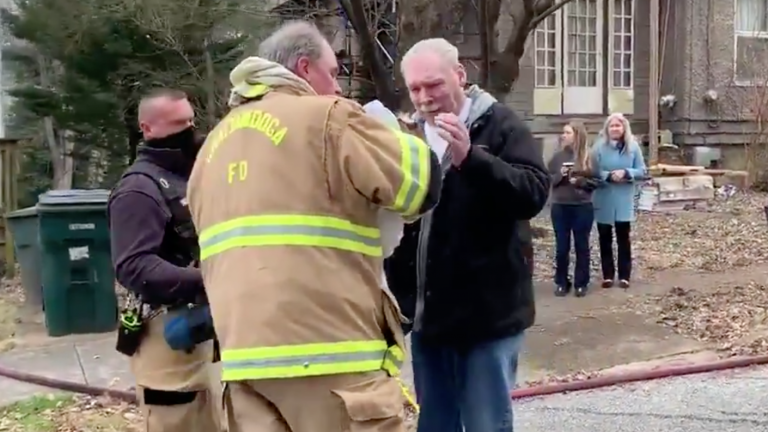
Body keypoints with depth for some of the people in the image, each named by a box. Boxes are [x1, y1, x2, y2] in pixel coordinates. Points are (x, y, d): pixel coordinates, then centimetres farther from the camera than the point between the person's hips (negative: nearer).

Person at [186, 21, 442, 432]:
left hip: (246, 352, 7)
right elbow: (422, 182, -2)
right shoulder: (328, 119, -4)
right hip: (328, 348, -7)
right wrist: (395, 136, 16)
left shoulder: (215, 144, 19)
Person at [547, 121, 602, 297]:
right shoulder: (558, 156, 4)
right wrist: (560, 175, -13)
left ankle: (581, 283, 17)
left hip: (583, 207, -1)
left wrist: (580, 181, -16)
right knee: (562, 247, 6)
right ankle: (561, 283, 17)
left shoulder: (589, 156, -1)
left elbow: (597, 181, -1)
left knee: (582, 246, 7)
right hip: (560, 207, 2)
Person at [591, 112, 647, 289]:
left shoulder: (633, 147, -1)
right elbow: (593, 172, -7)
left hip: (624, 201, 0)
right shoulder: (599, 147, -5)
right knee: (605, 238, 7)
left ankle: (624, 276, 12)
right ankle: (608, 275, 16)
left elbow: (642, 171, 0)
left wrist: (626, 173, -17)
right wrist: (609, 175, -22)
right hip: (604, 201, 0)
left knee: (623, 238, 5)